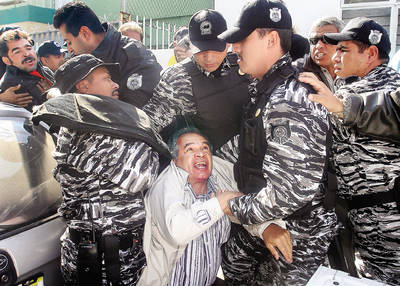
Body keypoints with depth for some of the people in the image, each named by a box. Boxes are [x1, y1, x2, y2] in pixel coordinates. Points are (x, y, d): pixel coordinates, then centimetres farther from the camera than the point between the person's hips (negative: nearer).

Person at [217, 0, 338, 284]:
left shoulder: (289, 102, -30)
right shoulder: (266, 87, 3)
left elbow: (290, 191, -33)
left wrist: (235, 207, -19)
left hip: (299, 231, -9)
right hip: (262, 221, 9)